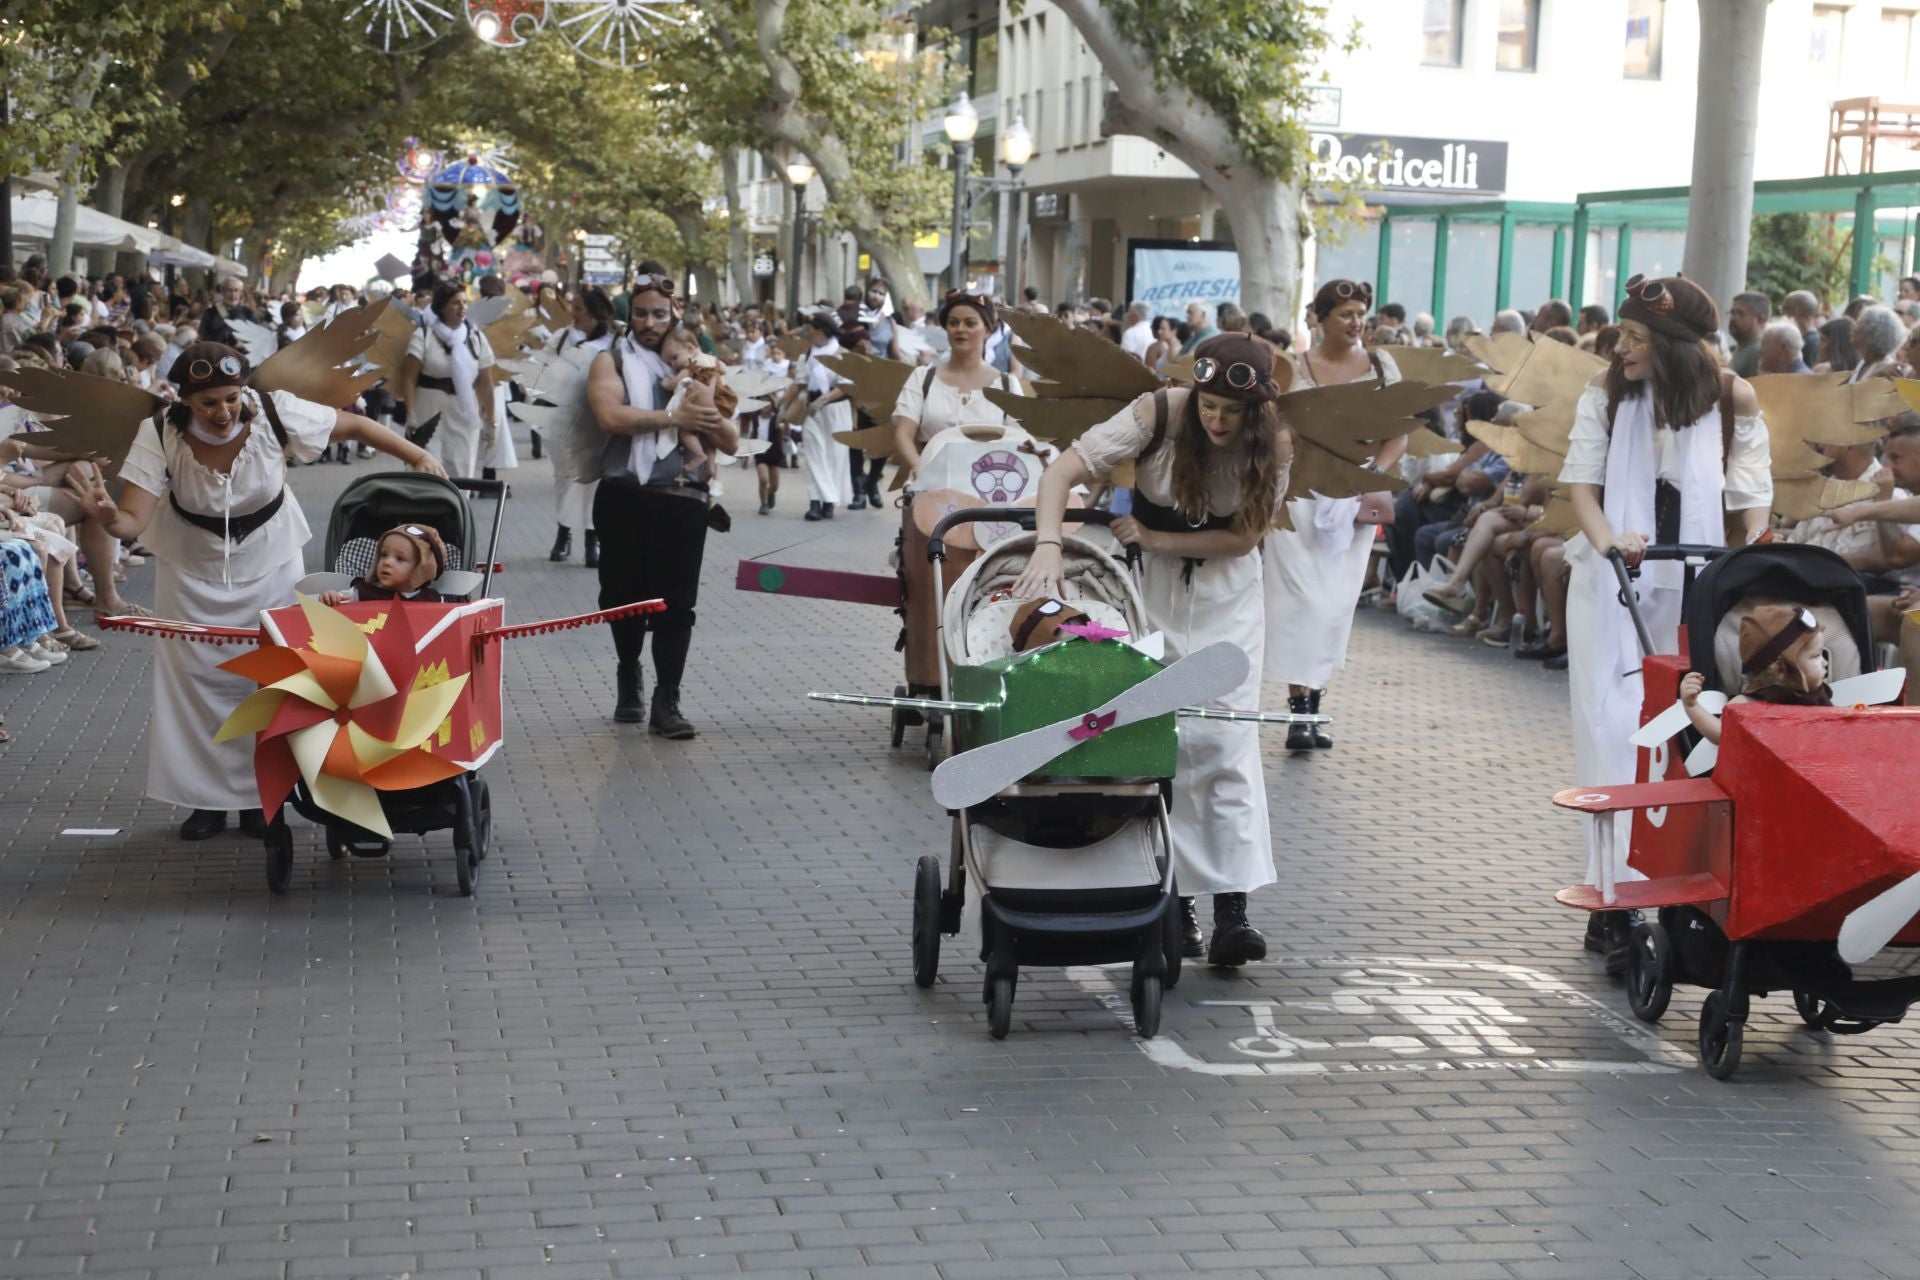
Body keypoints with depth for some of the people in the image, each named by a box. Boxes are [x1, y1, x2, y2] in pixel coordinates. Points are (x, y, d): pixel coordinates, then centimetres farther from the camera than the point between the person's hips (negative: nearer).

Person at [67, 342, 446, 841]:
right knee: (195, 679, 1)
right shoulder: (160, 435, -26)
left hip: (269, 567, 0)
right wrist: (108, 517, -53)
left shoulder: (274, 413, -26)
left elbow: (356, 426, -12)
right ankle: (206, 800, 14)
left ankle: (261, 794, 19)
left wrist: (418, 456, -16)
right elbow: (134, 519, -30)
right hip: (193, 571, 0)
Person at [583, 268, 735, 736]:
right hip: (625, 498, -1)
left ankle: (666, 702, -1)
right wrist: (673, 417, -16)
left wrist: (709, 416, -11)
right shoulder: (612, 361, 5)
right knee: (624, 593, 10)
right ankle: (628, 675, 34)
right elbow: (610, 416, -16)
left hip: (683, 499, 1)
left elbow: (730, 441, 10)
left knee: (676, 601, -4)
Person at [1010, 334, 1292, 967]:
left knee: (1226, 738, -9)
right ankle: (1175, 899, 5)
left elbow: (1244, 536, -11)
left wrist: (1157, 538, -17)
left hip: (1226, 591, 1)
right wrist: (1047, 546, -39)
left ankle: (1232, 913, -13)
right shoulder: (1159, 414, -22)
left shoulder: (1273, 444, -16)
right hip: (1151, 585, -1)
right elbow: (1063, 471, -25)